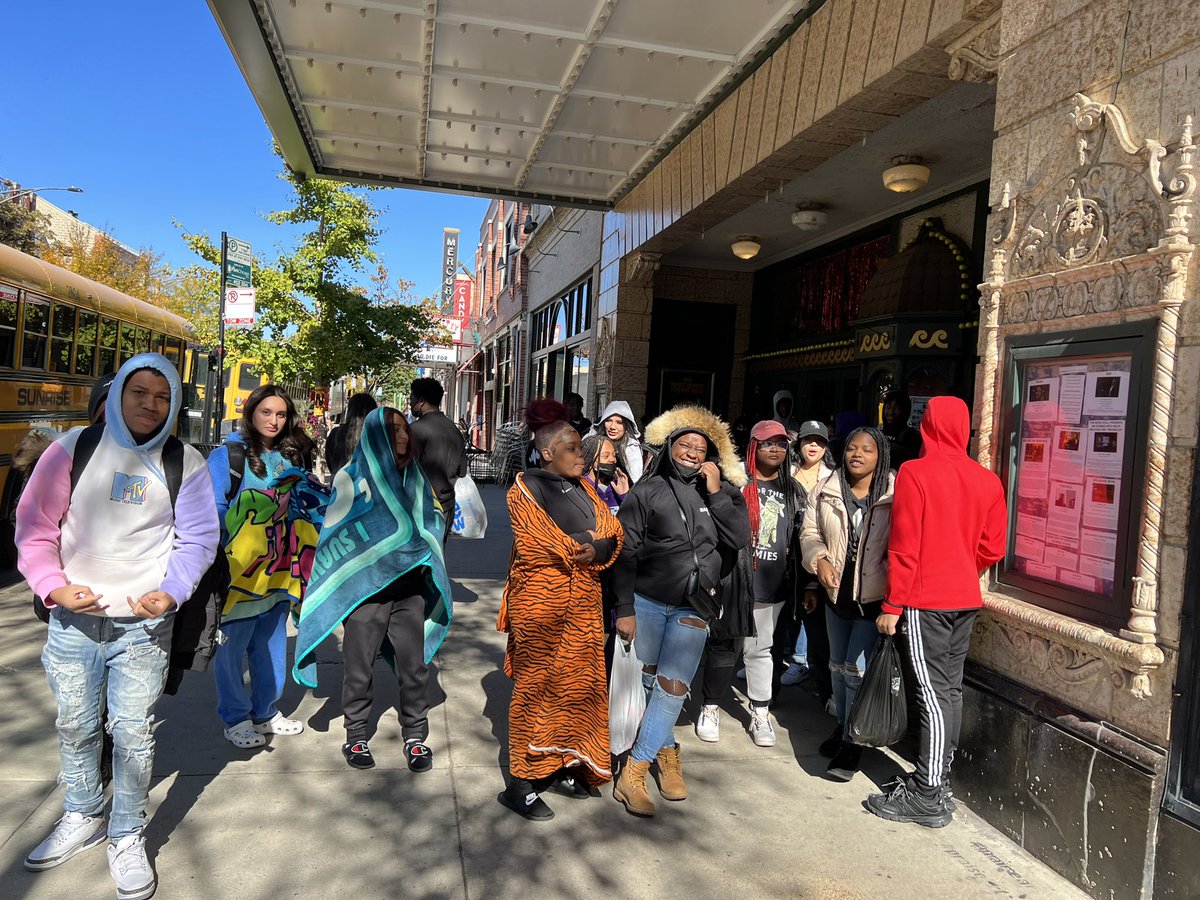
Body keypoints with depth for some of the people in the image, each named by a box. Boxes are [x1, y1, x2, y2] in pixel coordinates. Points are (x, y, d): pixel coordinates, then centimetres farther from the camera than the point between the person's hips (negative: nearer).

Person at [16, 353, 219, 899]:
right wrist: (53, 586, -13)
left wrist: (172, 592, -16)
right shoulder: (74, 448, -2)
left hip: (143, 626, -1)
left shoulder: (184, 462, -2)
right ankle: (82, 819, 40)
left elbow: (198, 539, -1)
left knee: (133, 734, 5)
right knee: (75, 728, 17)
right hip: (73, 622, 2)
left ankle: (127, 838, 24)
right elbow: (34, 527, 0)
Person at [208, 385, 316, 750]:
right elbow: (214, 508, -10)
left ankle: (265, 712, 28)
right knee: (232, 644, 3)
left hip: (278, 569, 6)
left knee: (272, 642, 14)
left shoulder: (291, 457, 12)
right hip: (238, 569, -6)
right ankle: (235, 719, 18)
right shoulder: (227, 454, -5)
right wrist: (223, 556, -18)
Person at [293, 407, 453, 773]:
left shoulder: (416, 478, 11)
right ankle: (356, 736, 21)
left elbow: (432, 523, 19)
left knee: (414, 663, 3)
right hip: (364, 586, -3)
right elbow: (336, 530, -4)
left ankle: (415, 735, 16)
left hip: (409, 586, 3)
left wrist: (424, 554, 5)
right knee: (360, 664, 5)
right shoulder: (353, 476, -2)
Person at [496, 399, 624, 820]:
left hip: (584, 604, 7)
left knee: (578, 683, 11)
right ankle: (521, 784, 9)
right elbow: (534, 543, -18)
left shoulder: (583, 487, 13)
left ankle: (561, 766, 26)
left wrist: (596, 550, -15)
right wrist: (580, 549, -10)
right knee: (536, 686, -1)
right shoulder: (526, 488, -7)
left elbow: (613, 530, 4)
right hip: (540, 603, -7)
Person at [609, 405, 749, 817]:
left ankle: (632, 776, 3)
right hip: (647, 602, -1)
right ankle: (667, 753, 33)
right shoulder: (646, 491, -5)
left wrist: (716, 493, -12)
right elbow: (625, 554, -5)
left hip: (692, 609, 1)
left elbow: (739, 540, -8)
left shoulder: (720, 494, 3)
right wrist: (624, 609, -8)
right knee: (652, 682, 11)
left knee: (671, 688, -6)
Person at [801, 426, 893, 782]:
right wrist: (820, 560, -13)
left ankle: (852, 743, 12)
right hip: (837, 593, 5)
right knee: (838, 666, 19)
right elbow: (810, 533, 5)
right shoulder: (826, 490, -1)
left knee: (858, 669, -5)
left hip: (875, 596, -5)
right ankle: (843, 727, 40)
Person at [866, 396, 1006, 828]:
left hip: (926, 599, -6)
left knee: (932, 693, -4)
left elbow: (904, 546, -13)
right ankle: (939, 781, 23)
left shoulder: (915, 473, -12)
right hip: (966, 599, 6)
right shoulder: (987, 480, 4)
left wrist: (892, 605, -8)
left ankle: (928, 797, 3)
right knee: (950, 688, 13)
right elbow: (992, 548, 7)